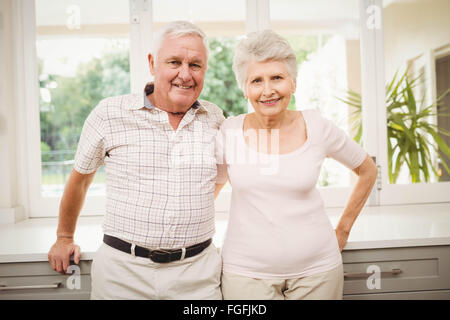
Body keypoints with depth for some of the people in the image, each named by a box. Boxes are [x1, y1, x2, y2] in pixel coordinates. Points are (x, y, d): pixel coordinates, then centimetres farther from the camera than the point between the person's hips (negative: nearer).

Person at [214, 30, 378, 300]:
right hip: (246, 271, 0)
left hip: (316, 267, 1)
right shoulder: (228, 131, -5)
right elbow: (211, 189, 12)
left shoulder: (317, 127, -6)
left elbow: (368, 171, 9)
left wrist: (343, 230, 8)